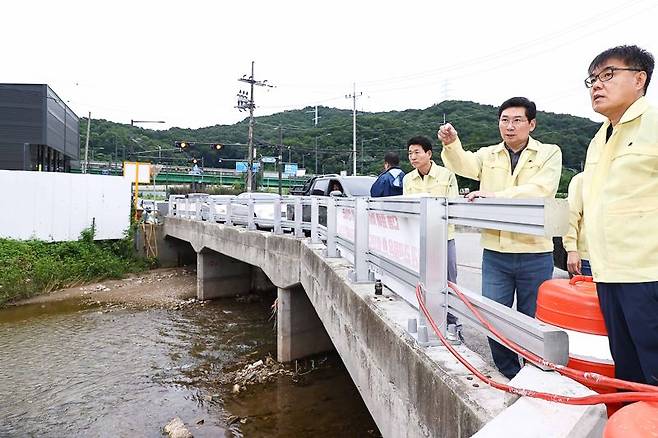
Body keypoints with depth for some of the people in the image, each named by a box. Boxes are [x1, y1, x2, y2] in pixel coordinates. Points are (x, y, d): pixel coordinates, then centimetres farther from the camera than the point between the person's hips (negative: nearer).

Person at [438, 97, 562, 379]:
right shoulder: (488, 155, 11)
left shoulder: (549, 153, 3)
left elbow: (541, 189, -15)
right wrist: (451, 144, -31)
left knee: (532, 322, 11)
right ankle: (509, 376, 29)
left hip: (535, 253, -2)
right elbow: (463, 165, -11)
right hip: (495, 253, 2)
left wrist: (495, 194, -23)